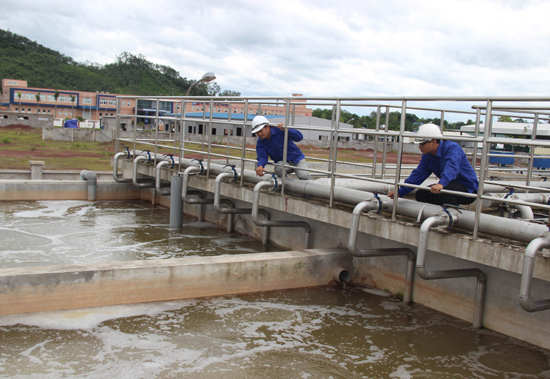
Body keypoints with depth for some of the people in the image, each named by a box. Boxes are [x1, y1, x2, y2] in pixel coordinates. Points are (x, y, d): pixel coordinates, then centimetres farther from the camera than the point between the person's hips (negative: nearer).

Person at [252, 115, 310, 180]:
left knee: (304, 176, -27)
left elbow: (299, 137, -25)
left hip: (296, 158, -2)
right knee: (278, 168, -34)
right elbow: (262, 156, -15)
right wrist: (260, 166, -38)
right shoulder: (260, 143, -4)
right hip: (282, 162, 2)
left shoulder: (280, 130, -18)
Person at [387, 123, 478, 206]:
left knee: (443, 189, -35)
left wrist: (441, 184, -60)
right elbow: (418, 175, 0)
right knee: (420, 195, 0)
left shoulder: (452, 148, -23)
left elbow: (451, 167, -41)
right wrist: (400, 192, -11)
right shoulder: (427, 156, 2)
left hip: (469, 189, -8)